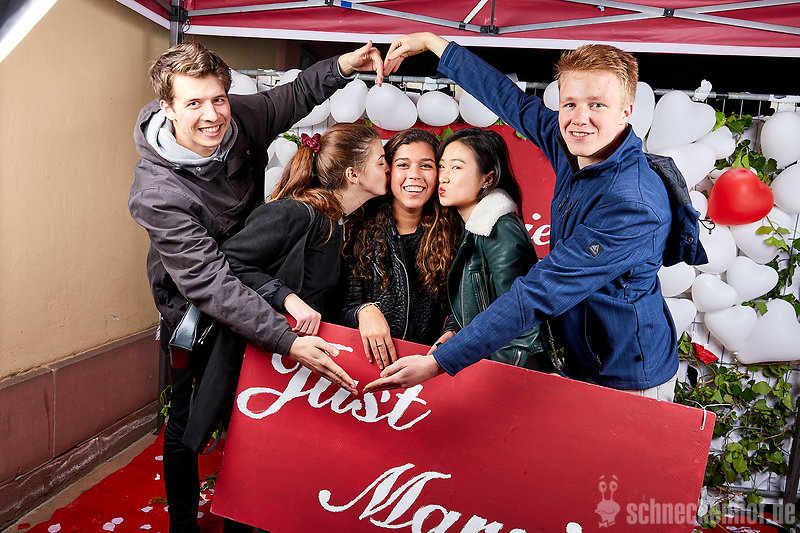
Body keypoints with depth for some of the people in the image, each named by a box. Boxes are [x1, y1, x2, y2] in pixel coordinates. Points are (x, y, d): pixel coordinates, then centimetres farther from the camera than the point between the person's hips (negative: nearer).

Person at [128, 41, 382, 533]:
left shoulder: (240, 119, -17)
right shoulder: (156, 193, -33)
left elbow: (294, 96, 4)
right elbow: (209, 285, -39)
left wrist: (344, 66, -12)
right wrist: (288, 341, -47)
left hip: (251, 287, 6)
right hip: (192, 309, -5)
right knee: (188, 422, 9)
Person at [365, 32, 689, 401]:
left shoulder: (633, 207, -32)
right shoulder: (573, 149, -8)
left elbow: (540, 293, -35)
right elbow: (511, 100, 5)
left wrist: (440, 362, -33)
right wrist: (431, 42, 14)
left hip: (630, 383, -7)